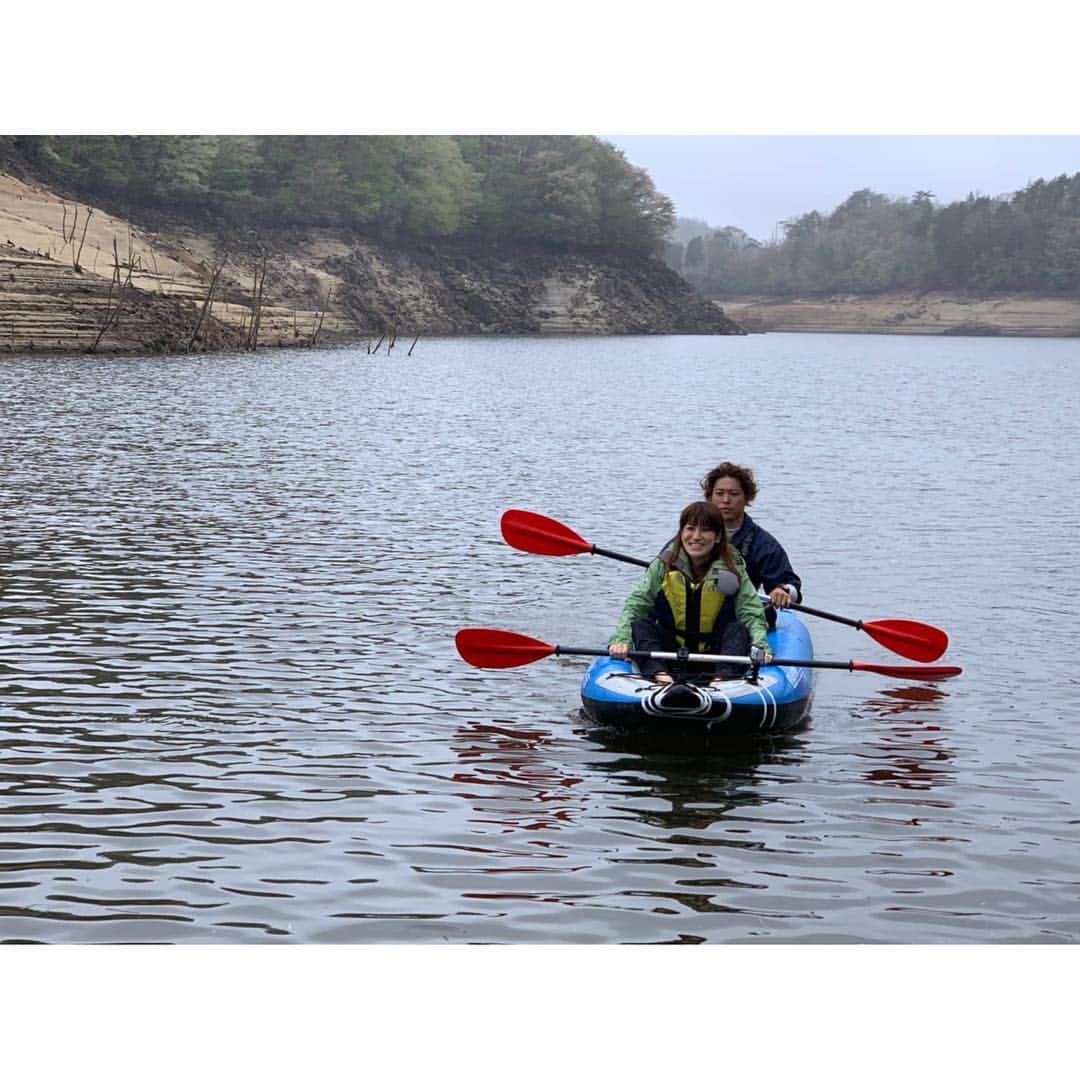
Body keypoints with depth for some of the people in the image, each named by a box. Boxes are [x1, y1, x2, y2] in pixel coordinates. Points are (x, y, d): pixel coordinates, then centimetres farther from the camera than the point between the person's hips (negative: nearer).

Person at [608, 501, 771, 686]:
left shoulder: (733, 569, -2)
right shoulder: (663, 565, -1)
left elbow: (751, 614, -9)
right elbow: (635, 606, -6)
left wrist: (759, 646, -30)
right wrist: (621, 640, -25)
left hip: (713, 658, -1)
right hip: (671, 655, 1)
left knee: (739, 629, -24)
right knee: (641, 625, -20)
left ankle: (723, 678, -49)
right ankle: (658, 673, -44)